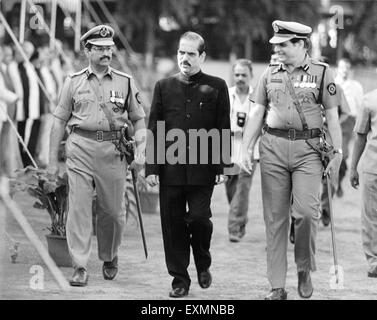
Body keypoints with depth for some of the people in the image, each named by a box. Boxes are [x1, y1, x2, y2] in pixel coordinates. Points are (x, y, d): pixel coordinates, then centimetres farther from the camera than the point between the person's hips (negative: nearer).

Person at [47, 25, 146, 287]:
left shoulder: (126, 83, 8)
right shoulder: (74, 82, 7)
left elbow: (139, 120, 11)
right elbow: (60, 120, 9)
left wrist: (140, 151, -2)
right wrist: (53, 158, 6)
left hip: (113, 150, 1)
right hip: (80, 148, -1)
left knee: (113, 210, 5)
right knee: (79, 208, -7)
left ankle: (110, 258, 29)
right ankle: (80, 268, -6)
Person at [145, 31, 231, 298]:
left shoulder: (216, 87, 5)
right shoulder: (164, 87, 9)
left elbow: (224, 129, 4)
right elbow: (154, 130, 7)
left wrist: (223, 167, -3)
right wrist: (151, 168, 1)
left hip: (202, 169, -2)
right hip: (170, 169, 2)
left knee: (199, 218, -9)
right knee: (174, 224, 2)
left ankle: (203, 264, 18)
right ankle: (180, 279, 12)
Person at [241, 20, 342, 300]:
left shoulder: (322, 73, 2)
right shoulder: (270, 74, 11)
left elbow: (332, 117, 2)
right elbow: (257, 113, 13)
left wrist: (337, 154, -4)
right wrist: (246, 149, 4)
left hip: (308, 148, -3)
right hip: (273, 148, 3)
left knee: (306, 211, -16)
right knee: (275, 218, 2)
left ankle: (305, 270, 9)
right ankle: (277, 287, 7)